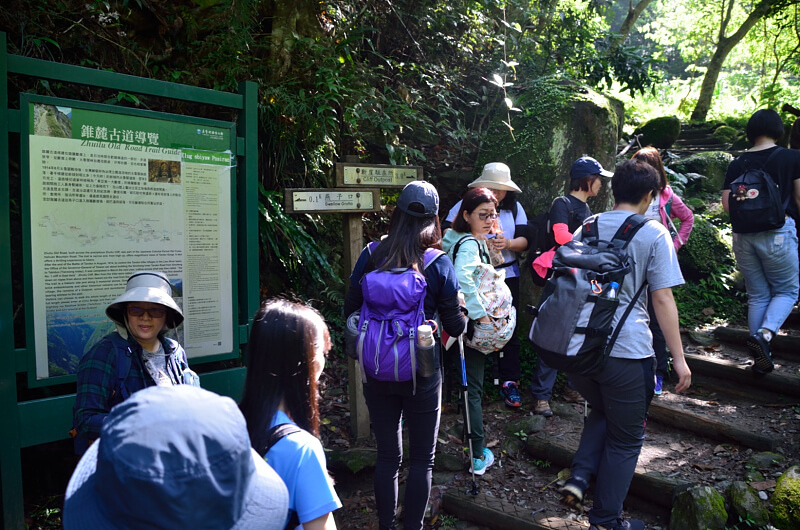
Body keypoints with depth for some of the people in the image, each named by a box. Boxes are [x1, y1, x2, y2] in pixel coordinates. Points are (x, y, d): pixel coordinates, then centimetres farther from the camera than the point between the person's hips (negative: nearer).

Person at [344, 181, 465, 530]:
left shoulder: (371, 256, -7)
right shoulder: (439, 265, -12)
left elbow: (351, 309, 3)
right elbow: (455, 326, -6)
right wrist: (464, 321, 16)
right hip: (422, 373, -2)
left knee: (387, 455, 18)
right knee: (422, 458, 16)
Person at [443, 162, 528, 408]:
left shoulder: (514, 207, 5)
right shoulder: (466, 204, -2)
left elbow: (524, 240, 1)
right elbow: (446, 233, -9)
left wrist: (508, 243, -20)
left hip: (506, 276, 2)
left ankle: (509, 382, 18)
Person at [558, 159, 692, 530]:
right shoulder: (654, 234, -6)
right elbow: (662, 299, -10)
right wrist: (679, 358, -5)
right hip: (625, 350, -5)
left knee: (601, 413, 29)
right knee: (625, 438, 13)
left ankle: (579, 476, 13)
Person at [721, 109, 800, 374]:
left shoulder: (737, 163, 5)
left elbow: (726, 204, 2)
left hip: (742, 234, 4)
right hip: (778, 232, -3)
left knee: (757, 295, 13)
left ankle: (761, 357, 17)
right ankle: (764, 334, -15)